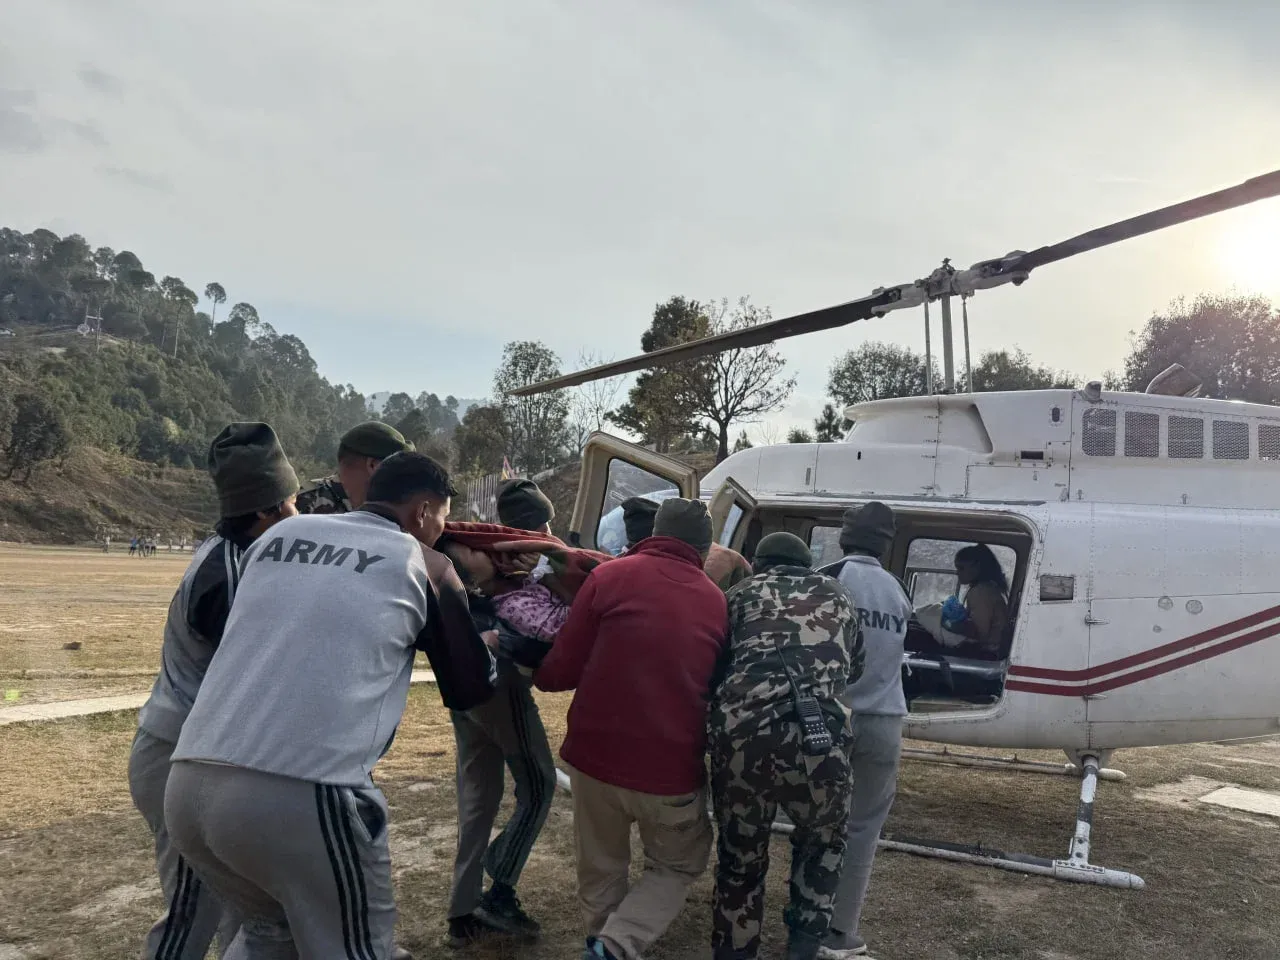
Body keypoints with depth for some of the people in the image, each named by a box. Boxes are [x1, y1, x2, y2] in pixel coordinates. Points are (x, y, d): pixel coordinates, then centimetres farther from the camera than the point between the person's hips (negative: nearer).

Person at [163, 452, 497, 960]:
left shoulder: (281, 534, 18)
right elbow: (469, 690, 17)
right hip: (303, 796, -5)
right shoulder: (423, 564, 8)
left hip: (187, 786, 6)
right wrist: (493, 647, 37)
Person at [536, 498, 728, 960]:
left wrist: (538, 675, 18)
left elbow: (561, 671, -4)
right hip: (673, 767, 0)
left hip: (596, 754, 0)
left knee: (601, 868, 23)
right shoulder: (717, 603, 3)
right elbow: (720, 687, 12)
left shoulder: (610, 576, -4)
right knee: (679, 864, 22)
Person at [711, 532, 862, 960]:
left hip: (741, 734, 0)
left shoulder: (743, 592, 23)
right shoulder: (836, 594, 26)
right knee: (822, 844, 29)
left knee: (740, 859, 21)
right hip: (818, 738, 0)